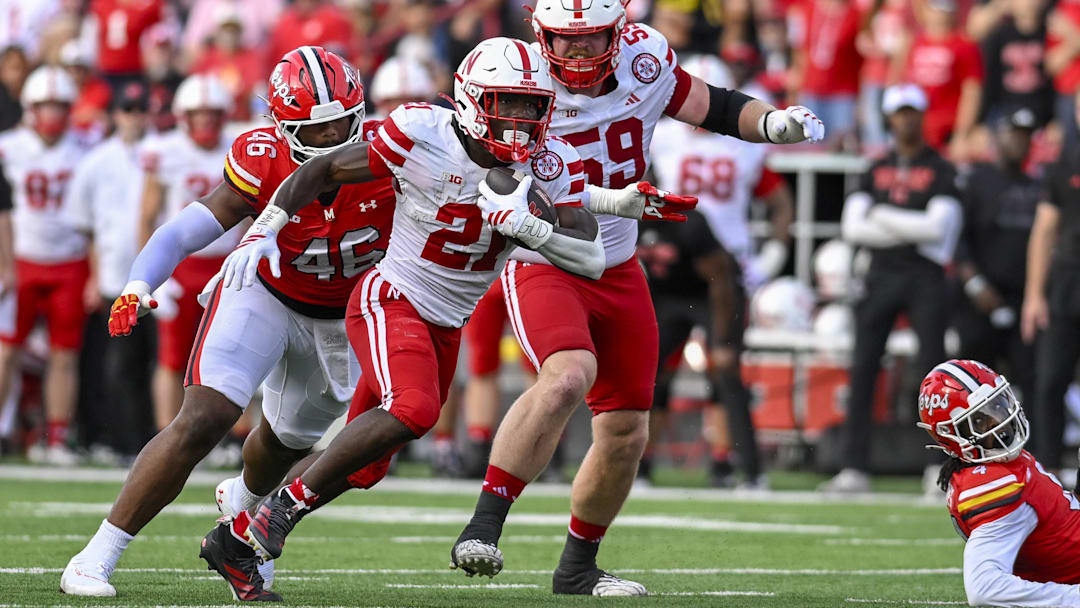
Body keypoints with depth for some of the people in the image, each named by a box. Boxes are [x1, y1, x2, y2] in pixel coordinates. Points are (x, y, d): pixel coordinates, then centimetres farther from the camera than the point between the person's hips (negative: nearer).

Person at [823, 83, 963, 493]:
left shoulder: (941, 171, 3)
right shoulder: (876, 171, 15)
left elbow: (938, 226, -11)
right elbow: (852, 227, 4)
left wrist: (883, 217, -5)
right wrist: (913, 232, -6)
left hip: (925, 279, -4)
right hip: (881, 276, 4)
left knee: (932, 371, -7)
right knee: (862, 371, -2)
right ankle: (854, 469, -1)